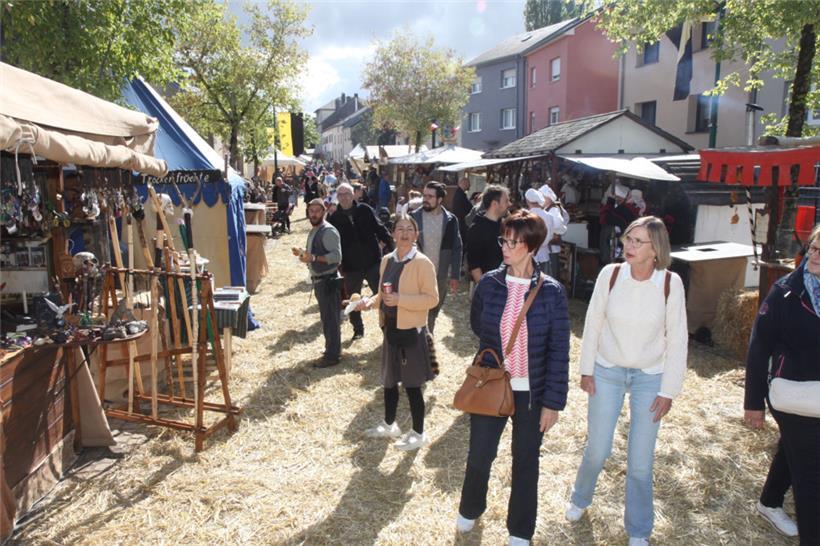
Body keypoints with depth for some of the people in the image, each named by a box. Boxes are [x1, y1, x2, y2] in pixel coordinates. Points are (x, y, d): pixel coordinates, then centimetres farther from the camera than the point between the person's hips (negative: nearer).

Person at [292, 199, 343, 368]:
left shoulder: (329, 231, -17)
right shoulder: (313, 231, 13)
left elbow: (336, 256, -24)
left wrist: (313, 258, -31)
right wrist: (303, 253, 7)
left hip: (328, 280, -10)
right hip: (318, 279, 10)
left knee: (330, 318, -2)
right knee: (327, 317, 18)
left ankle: (332, 356, 6)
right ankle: (333, 349, 30)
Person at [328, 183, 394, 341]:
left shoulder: (364, 210, -2)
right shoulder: (333, 218, 0)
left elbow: (380, 229, -2)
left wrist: (390, 246, -8)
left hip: (373, 261, -1)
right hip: (350, 266, 2)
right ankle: (358, 329, 31)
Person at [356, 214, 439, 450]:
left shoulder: (422, 262, -13)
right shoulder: (387, 260, 7)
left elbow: (432, 298, -16)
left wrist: (400, 299, -24)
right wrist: (372, 301, -2)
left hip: (411, 330, -7)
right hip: (390, 327, 7)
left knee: (411, 384, 3)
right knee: (389, 379, 19)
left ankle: (418, 433, 20)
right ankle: (389, 424, 38)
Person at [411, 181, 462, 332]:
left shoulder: (450, 220, -4)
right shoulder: (414, 217, -6)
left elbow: (456, 248, 0)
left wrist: (455, 276, -4)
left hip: (439, 275, 1)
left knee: (433, 312, 17)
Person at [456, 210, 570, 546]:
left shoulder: (551, 292, -12)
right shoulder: (489, 284, -8)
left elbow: (559, 351, -9)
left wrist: (553, 402, -9)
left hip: (531, 392, -1)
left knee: (526, 461, 15)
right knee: (479, 455, 13)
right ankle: (470, 509, 44)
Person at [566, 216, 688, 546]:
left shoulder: (670, 283, -14)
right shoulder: (610, 275, -12)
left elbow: (677, 338, -6)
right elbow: (593, 323, -2)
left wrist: (668, 390, -5)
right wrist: (586, 370, 0)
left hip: (650, 377, 0)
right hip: (607, 371, 1)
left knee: (640, 462, 6)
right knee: (597, 450, 9)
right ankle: (580, 499, 41)